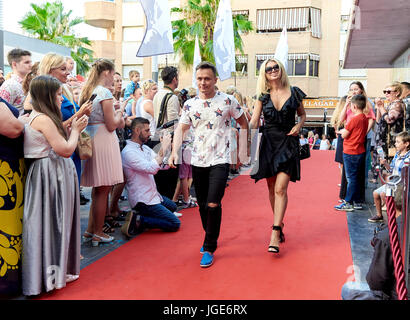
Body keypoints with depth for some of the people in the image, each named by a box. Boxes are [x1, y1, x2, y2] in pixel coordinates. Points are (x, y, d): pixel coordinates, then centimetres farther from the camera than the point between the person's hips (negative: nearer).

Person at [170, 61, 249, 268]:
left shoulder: (228, 101, -2)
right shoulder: (189, 104, 5)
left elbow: (243, 123, 9)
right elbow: (181, 129, 6)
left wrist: (243, 149, 7)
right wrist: (175, 151, -10)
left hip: (220, 160, -4)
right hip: (198, 161, 4)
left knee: (213, 204, -13)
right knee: (202, 204, 12)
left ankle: (209, 249, 1)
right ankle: (210, 238, 36)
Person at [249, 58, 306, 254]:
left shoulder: (294, 92, 4)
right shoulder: (263, 96, 5)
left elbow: (302, 115, 17)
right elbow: (253, 122, -2)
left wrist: (299, 125, -4)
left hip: (288, 143, -2)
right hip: (268, 143, 2)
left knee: (280, 189, -11)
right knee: (272, 188, 9)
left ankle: (275, 233, -10)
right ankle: (279, 223, 27)